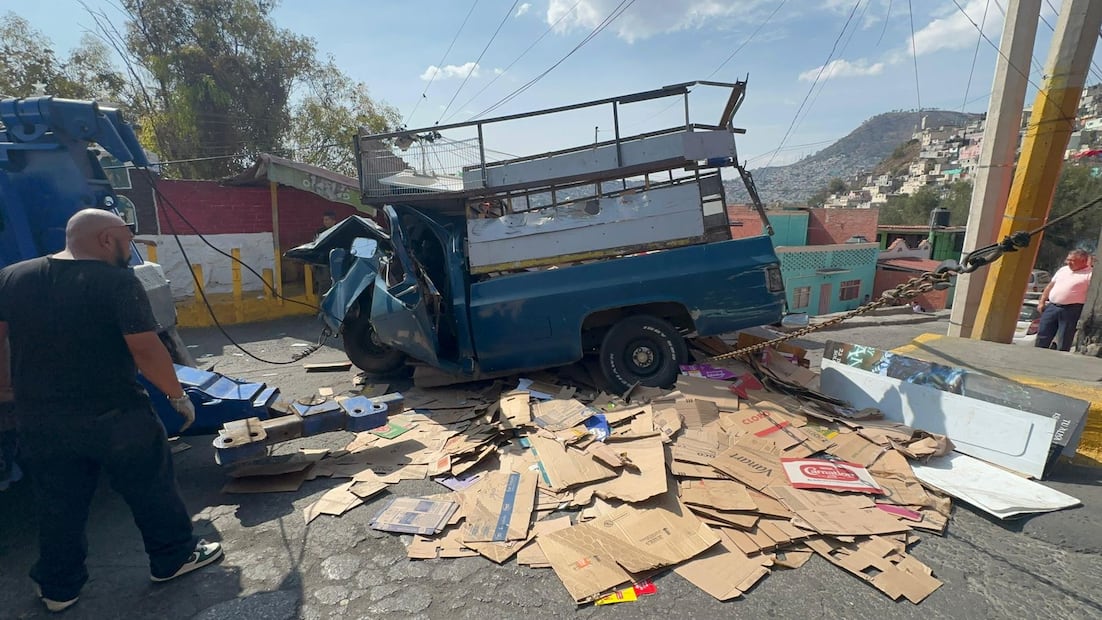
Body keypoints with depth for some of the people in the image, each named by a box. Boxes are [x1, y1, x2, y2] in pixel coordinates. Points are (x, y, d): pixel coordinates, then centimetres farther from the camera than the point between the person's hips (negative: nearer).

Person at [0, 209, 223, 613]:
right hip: (116, 417, -5)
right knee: (151, 490, 12)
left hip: (40, 421, 6)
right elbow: (146, 350, -20)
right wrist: (178, 397, -9)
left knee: (58, 506, 20)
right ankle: (174, 557, 27)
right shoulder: (118, 283, -17)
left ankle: (58, 587, 34)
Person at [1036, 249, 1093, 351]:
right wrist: (1042, 301, 13)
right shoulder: (1063, 270, 16)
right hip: (1052, 306, 5)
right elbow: (1050, 286, 19)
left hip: (1071, 309, -5)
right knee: (1043, 335, 6)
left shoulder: (1090, 273, -2)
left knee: (1065, 340, 0)